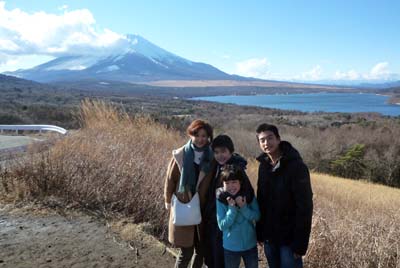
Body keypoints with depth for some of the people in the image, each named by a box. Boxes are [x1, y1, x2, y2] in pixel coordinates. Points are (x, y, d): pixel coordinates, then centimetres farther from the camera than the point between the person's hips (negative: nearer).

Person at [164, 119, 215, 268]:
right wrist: (168, 201, 5)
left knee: (201, 250, 13)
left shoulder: (212, 157, -3)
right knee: (186, 252, 2)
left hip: (204, 210, 3)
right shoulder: (180, 155, -9)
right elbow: (170, 179, 0)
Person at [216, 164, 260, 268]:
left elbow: (256, 216, -10)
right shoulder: (221, 200, -16)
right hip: (230, 247, -2)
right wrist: (232, 208, -27)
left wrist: (243, 207, -25)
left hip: (250, 245, 2)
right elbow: (222, 225, -17)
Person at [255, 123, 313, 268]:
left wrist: (300, 243, -19)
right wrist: (259, 232, 7)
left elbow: (305, 206, -17)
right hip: (269, 235, 6)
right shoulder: (263, 165, 4)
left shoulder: (296, 166, -16)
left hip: (289, 237, -5)